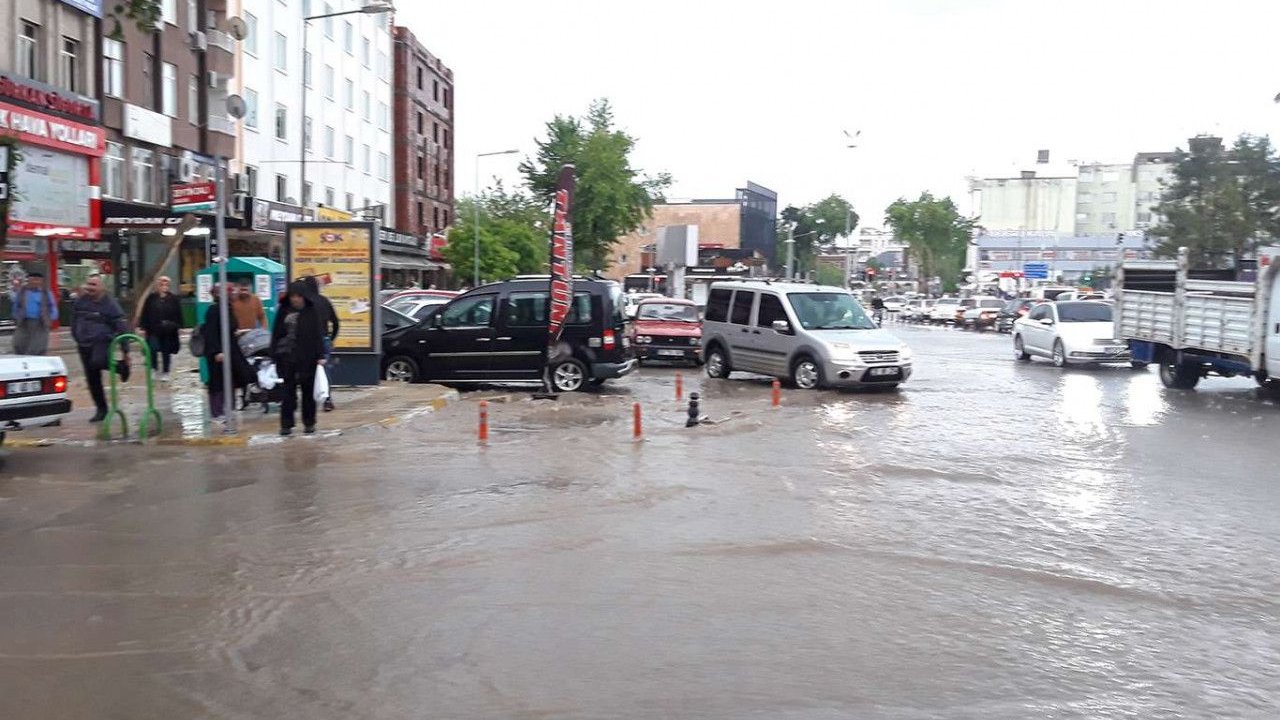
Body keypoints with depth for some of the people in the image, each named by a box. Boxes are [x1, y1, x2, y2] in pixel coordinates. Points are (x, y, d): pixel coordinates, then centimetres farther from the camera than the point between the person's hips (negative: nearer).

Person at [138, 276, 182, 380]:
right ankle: (153, 369, 8)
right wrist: (143, 327, -1)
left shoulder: (173, 299, 3)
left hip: (168, 331, 0)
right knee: (153, 349, -11)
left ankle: (165, 373, 18)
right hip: (153, 330, 0)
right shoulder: (151, 298, 3)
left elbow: (178, 314, 5)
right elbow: (145, 314, 3)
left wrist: (179, 326, -2)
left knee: (166, 352, 7)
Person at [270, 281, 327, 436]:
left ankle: (309, 423, 18)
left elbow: (319, 334, -5)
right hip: (287, 357, 2)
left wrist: (320, 355, -11)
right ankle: (286, 424, 7)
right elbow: (276, 334, 8)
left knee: (308, 391, 7)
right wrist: (274, 354, 2)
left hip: (307, 358, -2)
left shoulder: (313, 310, -2)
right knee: (289, 391, 3)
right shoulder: (284, 310, 6)